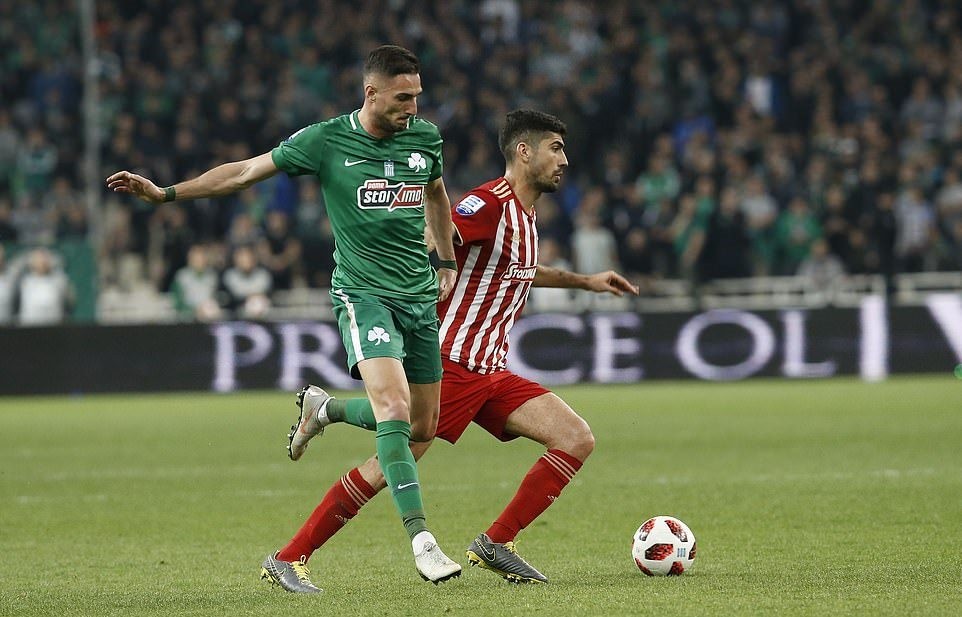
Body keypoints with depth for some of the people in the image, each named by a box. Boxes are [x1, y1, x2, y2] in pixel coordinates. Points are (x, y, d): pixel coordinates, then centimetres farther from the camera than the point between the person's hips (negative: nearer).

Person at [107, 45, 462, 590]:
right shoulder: (327, 141, -7)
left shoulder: (425, 136, 5)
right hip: (364, 293, -5)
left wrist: (447, 263, 24)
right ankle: (421, 540, -27)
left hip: (421, 299, 5)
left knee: (424, 428, 5)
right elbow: (247, 171, 1)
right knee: (395, 409, -24)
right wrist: (165, 193, -4)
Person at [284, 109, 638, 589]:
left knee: (577, 441, -4)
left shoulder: (523, 213, 17)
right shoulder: (490, 204, -13)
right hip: (450, 364, -9)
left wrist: (583, 281, 38)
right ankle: (289, 558, -1)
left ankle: (495, 545, -2)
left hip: (491, 373, 9)